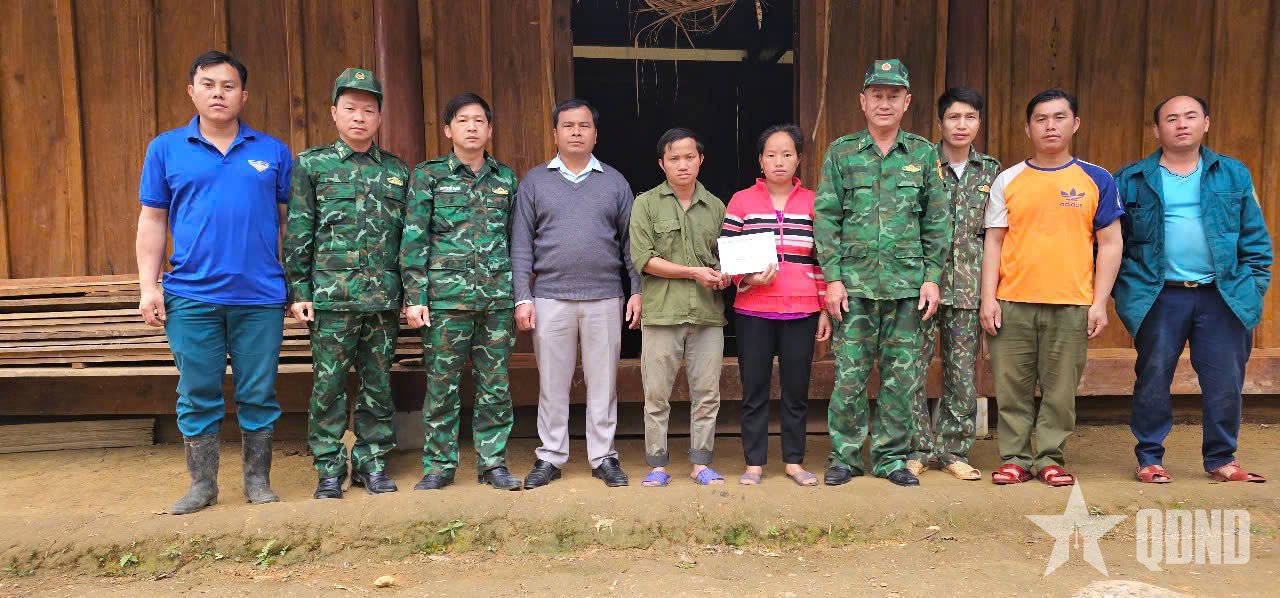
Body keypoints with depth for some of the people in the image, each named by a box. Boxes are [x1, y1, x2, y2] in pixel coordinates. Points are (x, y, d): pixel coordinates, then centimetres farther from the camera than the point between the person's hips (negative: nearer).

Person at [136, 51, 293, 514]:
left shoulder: (273, 151, 6)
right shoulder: (165, 149, 7)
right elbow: (153, 220, 8)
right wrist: (148, 286, 1)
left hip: (261, 297, 0)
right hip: (191, 297, 1)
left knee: (258, 395, 7)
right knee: (198, 397, 8)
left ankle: (258, 481, 21)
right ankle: (202, 485, 23)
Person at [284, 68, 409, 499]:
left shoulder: (397, 170, 12)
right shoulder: (312, 164, 5)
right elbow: (297, 233, 2)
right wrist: (298, 292, -4)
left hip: (384, 298, 2)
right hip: (331, 296, -2)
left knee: (379, 384, 8)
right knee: (328, 385, 2)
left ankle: (372, 462, 20)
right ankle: (329, 469, 15)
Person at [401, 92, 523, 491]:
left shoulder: (506, 178, 13)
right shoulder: (428, 175, 4)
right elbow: (414, 239, 0)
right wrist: (414, 297, -7)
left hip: (497, 297, 3)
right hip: (446, 296, -2)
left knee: (495, 384, 6)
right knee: (442, 385, 2)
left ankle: (493, 462, 17)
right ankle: (439, 465, 15)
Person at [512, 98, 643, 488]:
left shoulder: (615, 182, 10)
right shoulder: (535, 181, 8)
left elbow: (630, 241, 10)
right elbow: (521, 245, 4)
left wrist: (637, 291, 2)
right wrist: (522, 298, -3)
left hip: (605, 299, 0)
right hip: (550, 298, 0)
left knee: (602, 382, 6)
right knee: (552, 383, 6)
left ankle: (604, 456, 17)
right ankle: (550, 457, 18)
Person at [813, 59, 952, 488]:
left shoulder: (924, 154, 8)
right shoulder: (840, 153, 5)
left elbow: (937, 222, 9)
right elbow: (825, 218, 2)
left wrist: (932, 277, 2)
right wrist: (832, 277, -5)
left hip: (907, 284, 1)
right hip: (854, 283, -1)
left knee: (902, 376, 6)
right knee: (849, 375, 1)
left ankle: (892, 457, 19)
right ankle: (845, 456, 15)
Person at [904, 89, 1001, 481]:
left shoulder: (991, 171, 10)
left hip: (969, 286, 3)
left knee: (963, 372, 6)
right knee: (914, 367, -1)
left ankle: (953, 450, 19)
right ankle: (920, 448, 13)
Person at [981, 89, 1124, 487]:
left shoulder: (1096, 180, 6)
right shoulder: (1008, 180, 8)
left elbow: (1110, 244, 6)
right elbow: (994, 241, 7)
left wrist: (1100, 302, -1)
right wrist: (989, 297, -1)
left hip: (1072, 305, 0)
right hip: (1013, 304, 1)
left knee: (1060, 389, 5)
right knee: (1012, 388, 5)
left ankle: (1050, 458, 19)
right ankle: (1015, 458, 17)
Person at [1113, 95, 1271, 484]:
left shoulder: (1234, 175, 10)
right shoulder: (1132, 180, 4)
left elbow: (1255, 240, 10)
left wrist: (1254, 285, 1)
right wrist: (1124, 291, -3)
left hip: (1223, 297, 2)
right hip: (1159, 298, -1)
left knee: (1225, 382, 5)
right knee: (1153, 379, 4)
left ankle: (1221, 459, 22)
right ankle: (1149, 458, 17)